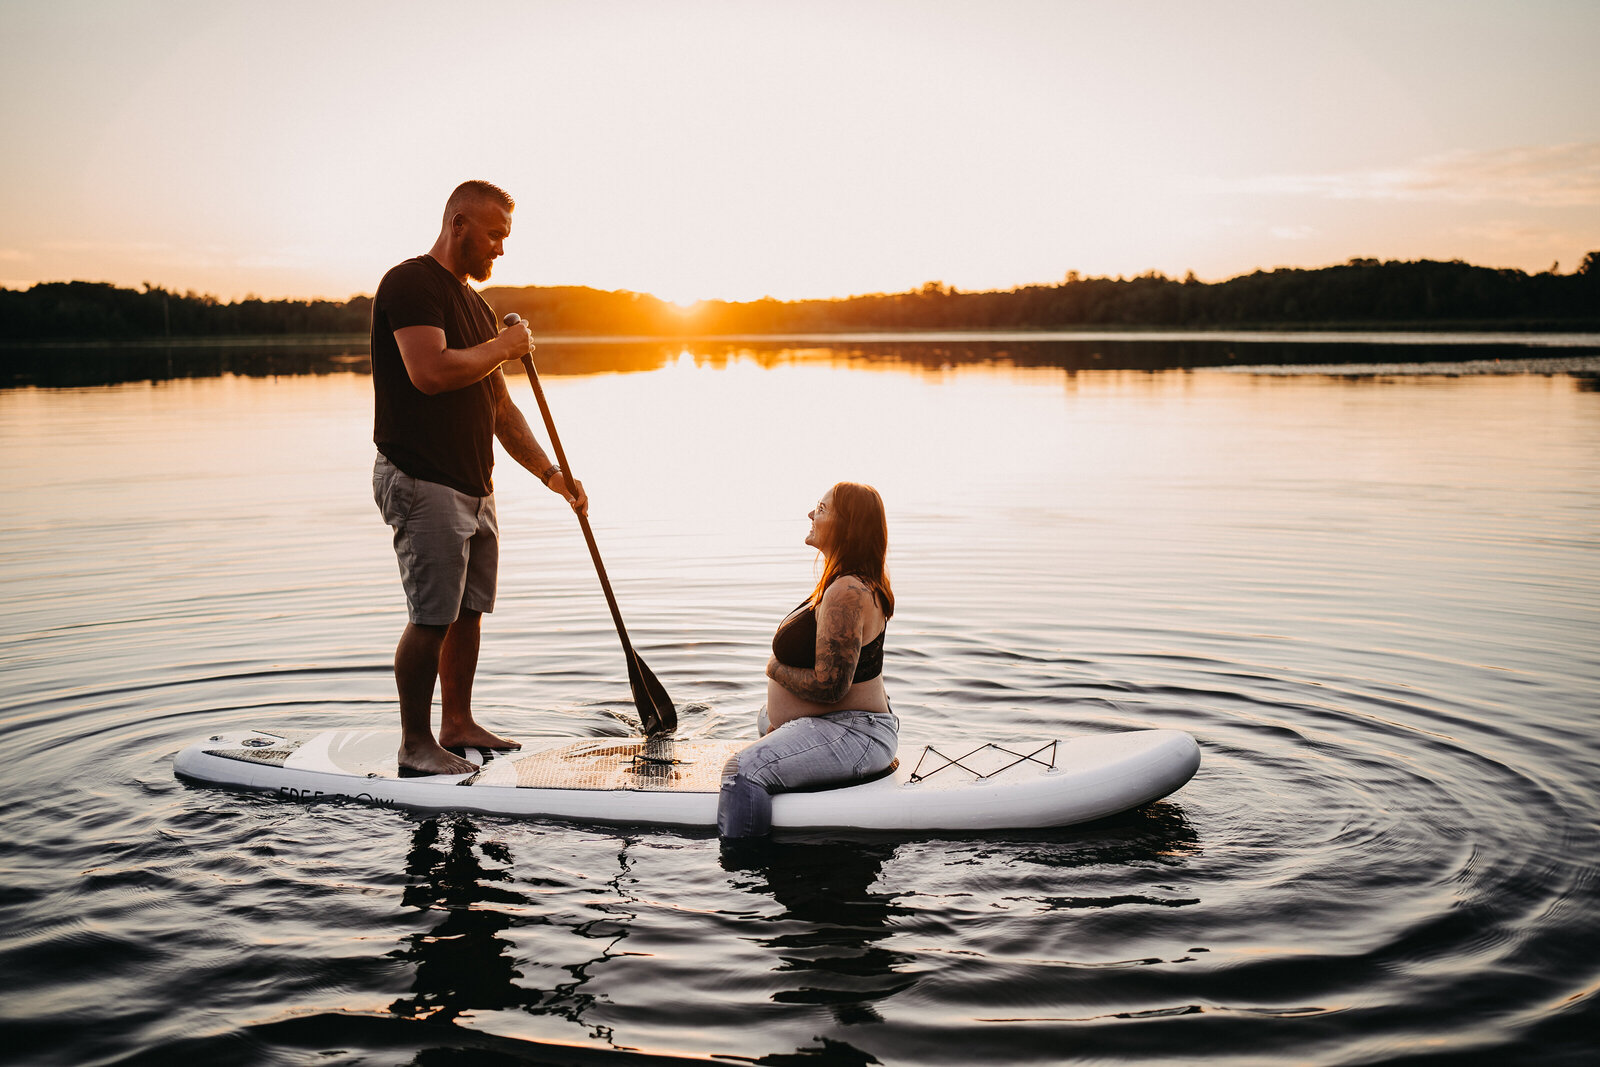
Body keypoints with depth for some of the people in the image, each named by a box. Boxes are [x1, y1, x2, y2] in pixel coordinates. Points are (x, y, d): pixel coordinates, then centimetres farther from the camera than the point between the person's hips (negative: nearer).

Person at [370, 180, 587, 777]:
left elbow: (498, 406, 22)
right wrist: (503, 346, -11)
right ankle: (415, 745, 2)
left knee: (470, 611, 12)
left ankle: (458, 726, 23)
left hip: (473, 484, 9)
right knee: (433, 617, -8)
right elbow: (430, 371, -25)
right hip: (421, 481, -9)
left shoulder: (474, 304, 20)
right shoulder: (410, 285, -10)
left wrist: (550, 473, 16)